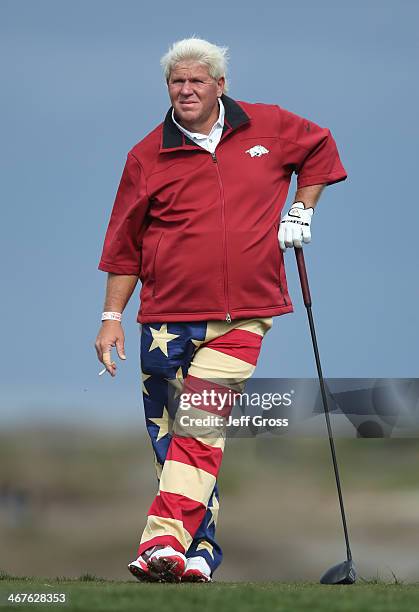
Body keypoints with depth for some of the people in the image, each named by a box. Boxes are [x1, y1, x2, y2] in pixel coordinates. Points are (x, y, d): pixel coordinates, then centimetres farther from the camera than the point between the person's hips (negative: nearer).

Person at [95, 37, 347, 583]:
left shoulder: (268, 128, 6)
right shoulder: (147, 156, 5)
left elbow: (319, 149, 26)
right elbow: (125, 245, 10)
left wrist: (301, 211, 15)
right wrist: (112, 317, 6)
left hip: (242, 319, -1)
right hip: (167, 319, 2)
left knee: (201, 425, -16)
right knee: (169, 437, 1)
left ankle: (165, 542, -24)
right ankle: (200, 555, 10)